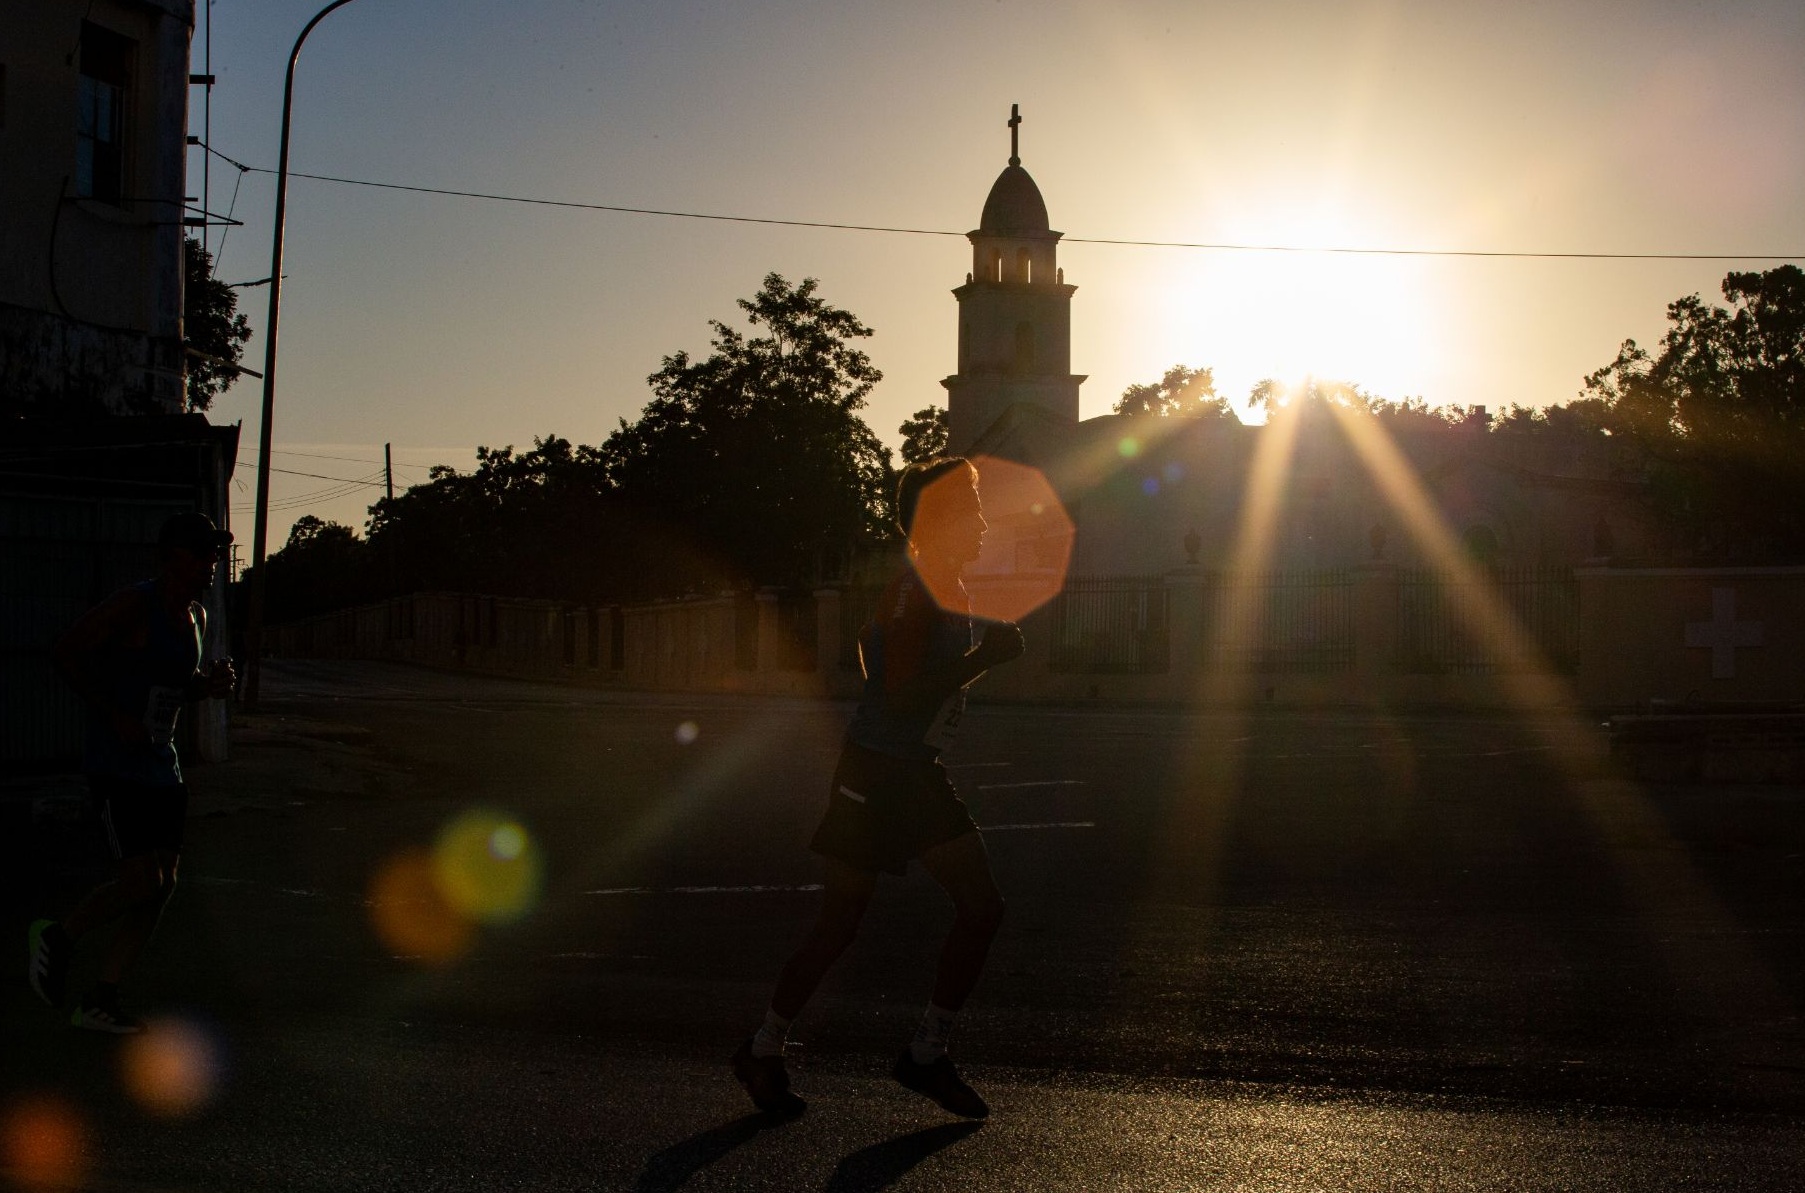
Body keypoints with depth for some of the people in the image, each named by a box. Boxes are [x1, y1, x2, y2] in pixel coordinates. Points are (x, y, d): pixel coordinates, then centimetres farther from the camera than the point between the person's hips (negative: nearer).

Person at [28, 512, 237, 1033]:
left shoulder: (196, 616, 11)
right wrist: (115, 718, -19)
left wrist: (210, 683, 2)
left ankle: (99, 1001, 14)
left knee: (162, 885, 4)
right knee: (140, 882, -13)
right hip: (117, 767, -8)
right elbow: (67, 653, -15)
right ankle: (58, 937, 15)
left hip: (162, 766, 8)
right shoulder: (133, 607, -13)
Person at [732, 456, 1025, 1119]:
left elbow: (868, 642, 24)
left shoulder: (949, 590, 11)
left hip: (919, 772, 9)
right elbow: (902, 698, -26)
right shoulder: (914, 594, -18)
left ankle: (926, 1056, 13)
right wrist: (983, 658, -23)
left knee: (982, 907, 3)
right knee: (838, 928, 0)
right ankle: (764, 1053, 19)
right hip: (875, 773, -9)